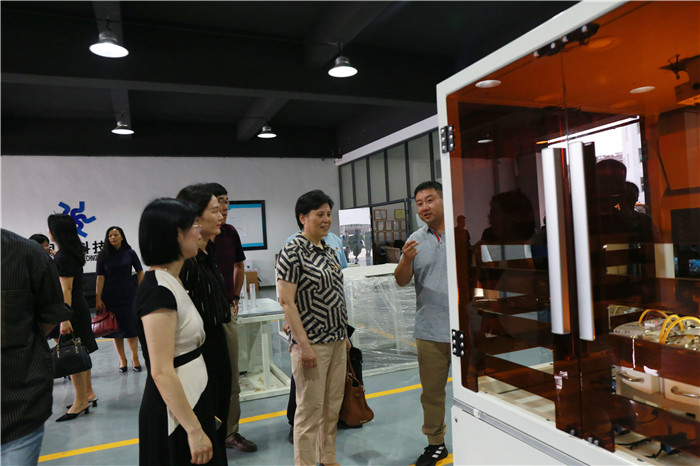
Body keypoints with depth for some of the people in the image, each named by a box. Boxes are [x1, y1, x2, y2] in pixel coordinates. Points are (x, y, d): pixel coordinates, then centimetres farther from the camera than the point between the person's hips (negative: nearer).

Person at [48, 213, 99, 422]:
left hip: (72, 311, -10)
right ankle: (88, 394, 25)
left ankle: (81, 401, 6)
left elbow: (66, 289, -20)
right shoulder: (72, 254, 11)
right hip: (79, 308, 10)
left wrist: (65, 319, -21)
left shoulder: (63, 257, -16)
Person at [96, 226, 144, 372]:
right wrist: (98, 298, -5)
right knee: (116, 328, 7)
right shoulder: (103, 255, 2)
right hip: (110, 297, 1)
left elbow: (140, 273, 3)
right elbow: (100, 278, -1)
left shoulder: (130, 253, 1)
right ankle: (122, 359, 19)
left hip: (128, 295, -1)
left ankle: (135, 358, 13)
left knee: (131, 327, 0)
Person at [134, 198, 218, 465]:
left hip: (193, 400, 9)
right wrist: (194, 430, -22)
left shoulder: (172, 282, 7)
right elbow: (162, 372, -25)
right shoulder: (158, 290, -22)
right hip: (175, 412, -9)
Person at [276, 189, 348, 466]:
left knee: (333, 407, 17)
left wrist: (344, 334, 17)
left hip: (337, 341, 8)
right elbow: (287, 301, -17)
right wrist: (304, 344, -20)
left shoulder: (329, 251, 11)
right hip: (312, 344, -8)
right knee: (310, 411, 1)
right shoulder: (292, 253, -13)